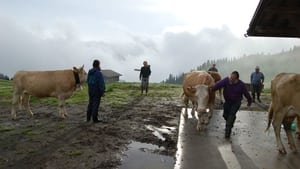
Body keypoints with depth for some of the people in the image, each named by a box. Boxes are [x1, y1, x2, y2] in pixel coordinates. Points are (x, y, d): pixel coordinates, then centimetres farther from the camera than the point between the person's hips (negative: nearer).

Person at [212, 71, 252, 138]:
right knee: (225, 114, 5)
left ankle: (228, 130, -7)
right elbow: (217, 85, -35)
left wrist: (249, 102, 9)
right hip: (227, 101, 3)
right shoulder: (226, 80, -19)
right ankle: (230, 124, 37)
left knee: (231, 114, -16)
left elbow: (246, 94, -4)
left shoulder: (241, 84, -19)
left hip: (236, 102, -2)